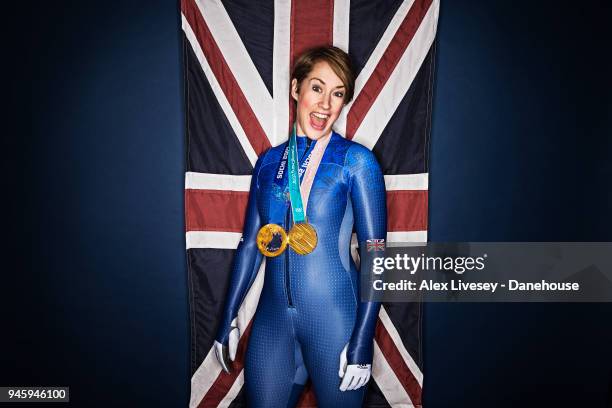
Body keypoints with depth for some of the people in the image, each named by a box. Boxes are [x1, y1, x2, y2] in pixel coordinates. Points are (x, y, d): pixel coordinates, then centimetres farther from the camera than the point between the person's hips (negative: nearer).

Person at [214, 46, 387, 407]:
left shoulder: (357, 161, -7)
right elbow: (251, 243, 9)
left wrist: (363, 342, -12)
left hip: (335, 319, -3)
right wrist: (228, 318, 10)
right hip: (272, 320, 4)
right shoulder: (270, 160, 4)